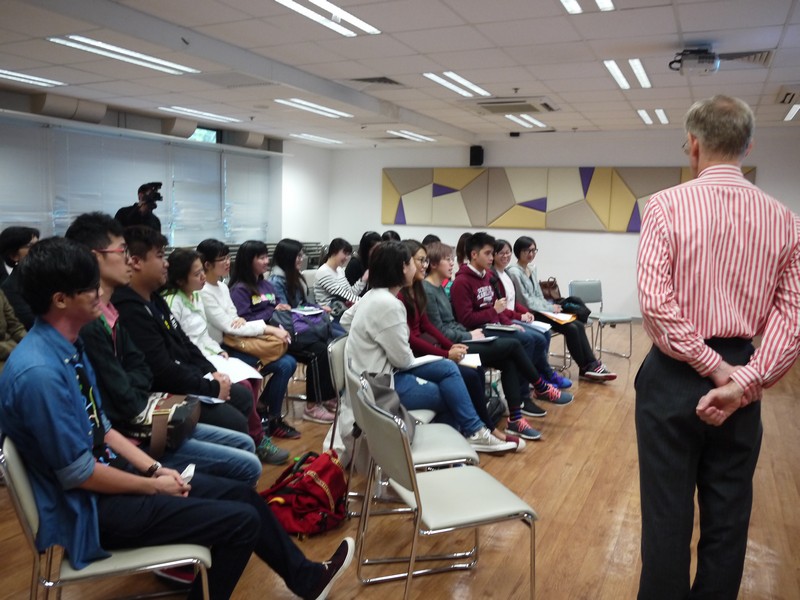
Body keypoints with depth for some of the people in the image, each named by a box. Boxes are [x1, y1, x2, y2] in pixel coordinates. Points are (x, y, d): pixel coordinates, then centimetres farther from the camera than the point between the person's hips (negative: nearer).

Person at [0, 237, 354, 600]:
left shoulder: (68, 346, 2)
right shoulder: (40, 372, -27)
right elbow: (79, 475, -23)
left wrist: (153, 468, 2)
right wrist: (154, 485, -11)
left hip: (106, 471, 9)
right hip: (90, 506, -9)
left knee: (242, 494, 9)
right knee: (243, 519, -11)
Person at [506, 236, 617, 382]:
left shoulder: (532, 268, 14)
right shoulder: (514, 272, -13)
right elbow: (525, 301, -16)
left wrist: (551, 307, 0)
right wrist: (550, 308, -11)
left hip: (540, 311, 8)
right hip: (529, 315, -8)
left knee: (578, 325, -8)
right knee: (571, 328, -18)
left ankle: (591, 365, -6)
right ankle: (586, 368, -3)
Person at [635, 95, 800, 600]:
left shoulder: (666, 206, -10)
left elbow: (655, 301, -20)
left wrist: (713, 367, -12)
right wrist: (743, 381, -9)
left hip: (675, 374, -4)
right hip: (741, 377, 4)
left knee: (667, 513, 8)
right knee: (729, 514, 17)